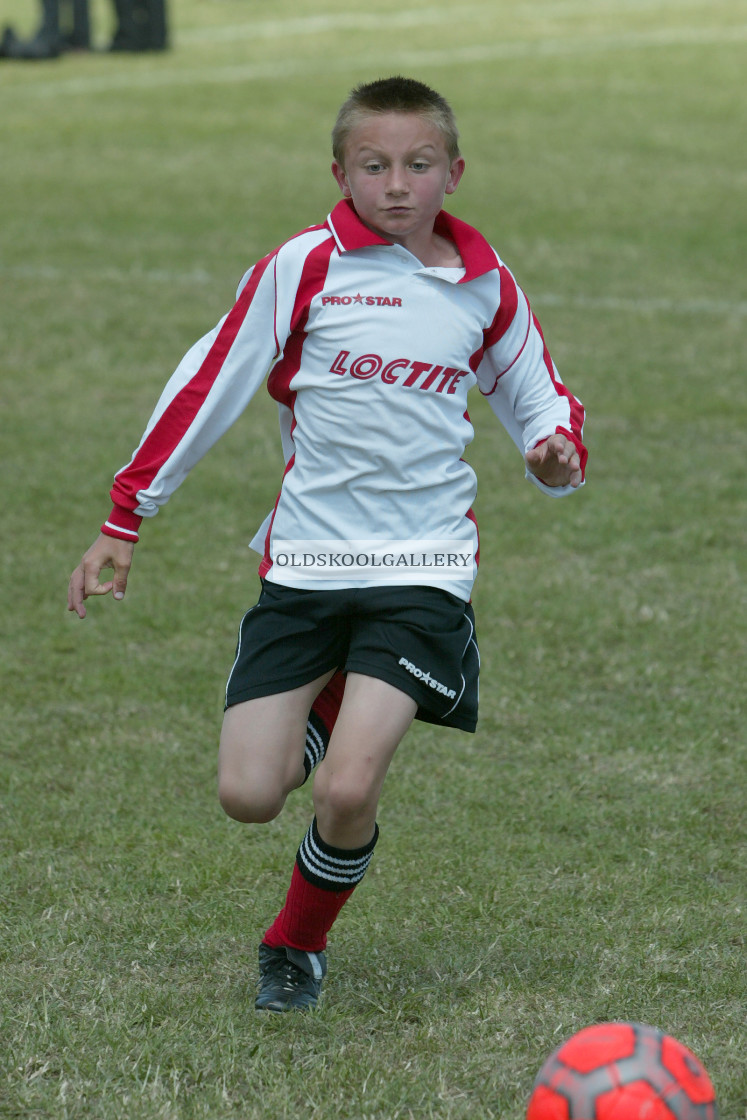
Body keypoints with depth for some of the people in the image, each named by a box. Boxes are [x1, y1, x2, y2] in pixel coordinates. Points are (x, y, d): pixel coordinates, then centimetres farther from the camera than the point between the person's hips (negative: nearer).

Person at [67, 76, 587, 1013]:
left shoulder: (484, 285, 4)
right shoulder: (305, 266, -4)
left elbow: (538, 398, 19)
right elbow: (209, 385, 0)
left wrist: (556, 453, -5)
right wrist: (123, 522, -1)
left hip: (423, 566, 0)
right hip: (304, 562, 0)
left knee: (348, 792, -16)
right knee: (247, 795, -6)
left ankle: (298, 944, 14)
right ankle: (332, 715, 29)